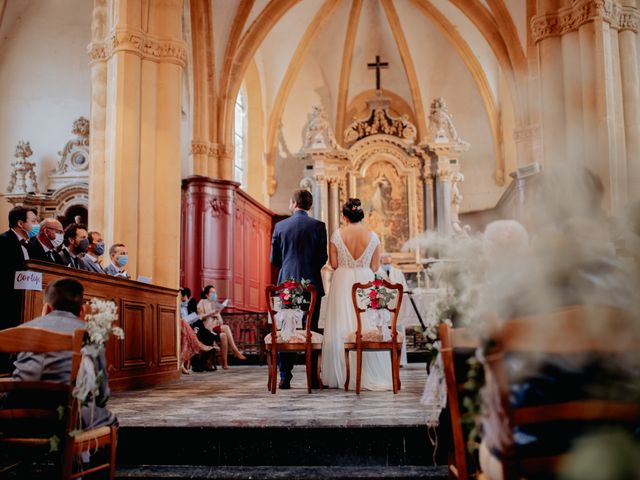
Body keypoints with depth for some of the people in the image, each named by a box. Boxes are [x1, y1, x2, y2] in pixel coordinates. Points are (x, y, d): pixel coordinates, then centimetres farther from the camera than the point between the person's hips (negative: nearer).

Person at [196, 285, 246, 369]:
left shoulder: (215, 303, 24)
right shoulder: (202, 303, 5)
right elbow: (200, 317, -6)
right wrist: (211, 313, -17)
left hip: (216, 326, 5)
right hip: (207, 327, -5)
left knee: (223, 335, -31)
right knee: (226, 328, -30)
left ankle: (225, 363, -35)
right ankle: (235, 351, -28)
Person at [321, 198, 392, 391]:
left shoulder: (337, 234, -5)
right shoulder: (372, 236, -2)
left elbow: (333, 263, -3)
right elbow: (375, 267, 2)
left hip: (342, 283, 0)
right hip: (365, 282, 1)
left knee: (342, 326, 6)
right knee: (366, 328, 5)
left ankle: (341, 375, 10)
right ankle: (369, 375, 7)